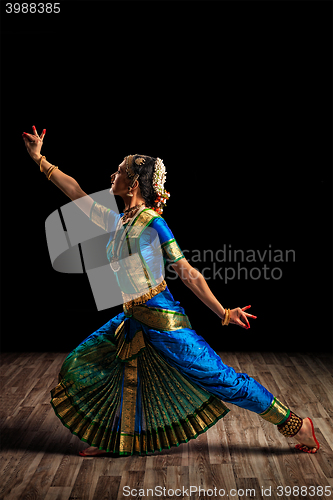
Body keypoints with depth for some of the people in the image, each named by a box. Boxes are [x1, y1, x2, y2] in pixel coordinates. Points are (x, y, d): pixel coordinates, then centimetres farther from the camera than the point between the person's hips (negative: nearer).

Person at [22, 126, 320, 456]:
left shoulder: (151, 222, -16)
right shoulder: (117, 223, 6)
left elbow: (188, 274, -14)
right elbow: (76, 193, 15)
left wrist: (223, 313, -12)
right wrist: (39, 159, 20)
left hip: (163, 320, -8)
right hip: (133, 319, 8)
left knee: (218, 377, -2)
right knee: (82, 363, 16)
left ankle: (298, 425, 17)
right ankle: (113, 439, 32)